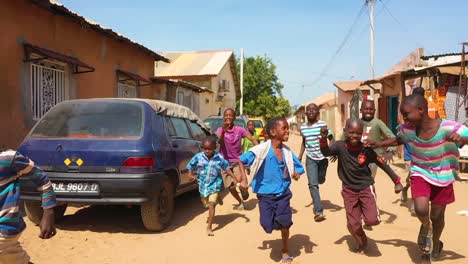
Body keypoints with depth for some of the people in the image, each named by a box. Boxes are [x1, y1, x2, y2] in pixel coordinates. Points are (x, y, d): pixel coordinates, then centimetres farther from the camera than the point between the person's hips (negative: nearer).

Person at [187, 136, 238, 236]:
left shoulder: (219, 157, -12)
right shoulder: (198, 157, -11)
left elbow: (226, 168, -1)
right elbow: (191, 166, 1)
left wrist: (234, 178, -5)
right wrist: (190, 175, -16)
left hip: (215, 185, -3)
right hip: (203, 185, 3)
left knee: (212, 204, -12)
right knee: (206, 204, 20)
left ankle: (209, 227, -4)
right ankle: (217, 199, 55)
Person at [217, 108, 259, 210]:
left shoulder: (240, 130, -6)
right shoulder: (220, 130, -5)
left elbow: (253, 139, -8)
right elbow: (219, 142, -24)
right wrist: (223, 131, -43)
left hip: (237, 161, -1)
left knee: (242, 186, -17)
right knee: (231, 187, 2)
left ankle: (243, 188, 23)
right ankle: (240, 202, 33)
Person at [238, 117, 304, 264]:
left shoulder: (287, 152, -4)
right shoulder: (262, 149, -17)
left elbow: (299, 167, 9)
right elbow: (241, 160, -10)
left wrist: (296, 173, -14)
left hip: (283, 193, 3)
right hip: (266, 194, -3)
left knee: (284, 223, 4)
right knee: (267, 224, -6)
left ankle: (285, 252, 29)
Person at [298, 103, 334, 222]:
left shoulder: (323, 125, -11)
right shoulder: (303, 127, 2)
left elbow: (331, 139, -10)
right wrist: (300, 156, 12)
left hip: (322, 157, -2)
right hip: (310, 158, 2)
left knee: (320, 180, 16)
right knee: (312, 184, -9)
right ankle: (319, 211, -7)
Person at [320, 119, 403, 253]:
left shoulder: (367, 150, -13)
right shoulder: (340, 146, -14)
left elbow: (383, 165, -4)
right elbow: (326, 152, -32)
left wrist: (397, 181, -3)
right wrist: (324, 139, -50)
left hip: (366, 188, -1)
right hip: (349, 190, 1)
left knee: (372, 220, -15)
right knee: (353, 224, 4)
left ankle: (365, 211, 22)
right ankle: (362, 242, 36)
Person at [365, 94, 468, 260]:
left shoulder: (448, 128, -28)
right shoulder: (408, 129, -15)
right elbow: (397, 140, 8)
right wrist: (377, 144, -3)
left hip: (443, 177, -1)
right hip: (420, 173, 2)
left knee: (437, 216, 12)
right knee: (421, 209, -21)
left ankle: (436, 244, 44)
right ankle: (425, 227, 17)